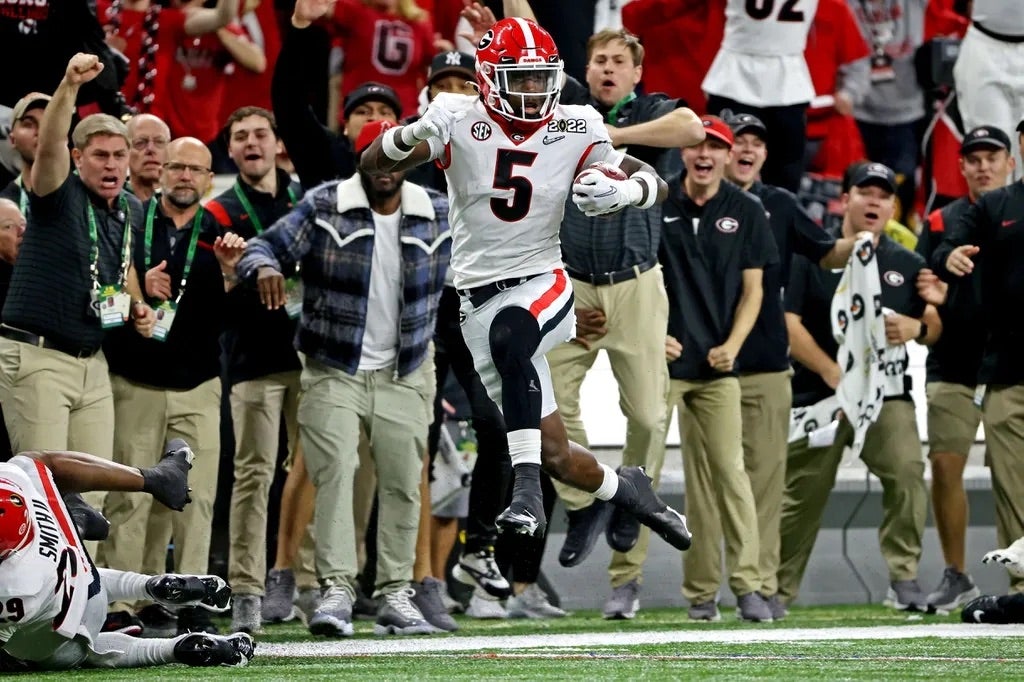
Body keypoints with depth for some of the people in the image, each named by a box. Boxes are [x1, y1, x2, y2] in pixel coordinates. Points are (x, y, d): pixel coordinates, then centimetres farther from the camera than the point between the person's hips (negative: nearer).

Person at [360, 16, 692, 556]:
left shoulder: (575, 130, -4)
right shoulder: (459, 120, -8)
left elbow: (656, 185, 4)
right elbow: (372, 165, -15)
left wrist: (620, 192, -20)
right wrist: (410, 137, -37)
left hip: (542, 283, -1)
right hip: (479, 300, 1)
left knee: (509, 337, -38)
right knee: (554, 454, 0)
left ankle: (527, 491, -35)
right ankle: (625, 489, 31)